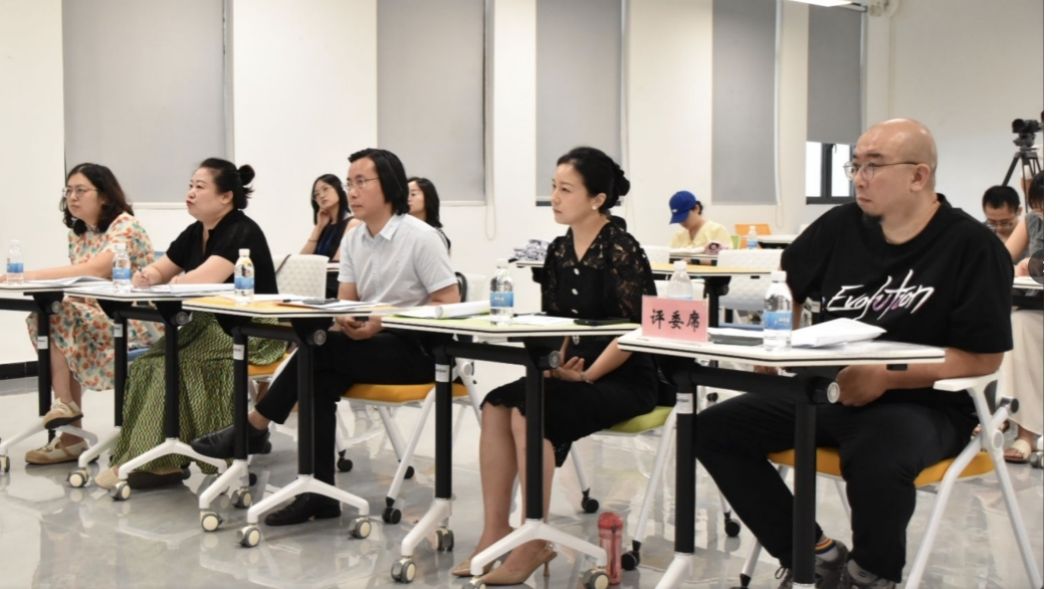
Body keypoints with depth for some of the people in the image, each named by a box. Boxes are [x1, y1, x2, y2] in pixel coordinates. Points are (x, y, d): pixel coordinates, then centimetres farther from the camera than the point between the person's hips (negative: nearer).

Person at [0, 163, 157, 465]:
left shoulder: (124, 225, -14)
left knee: (54, 318, -22)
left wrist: (33, 275, -31)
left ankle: (66, 405, -10)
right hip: (100, 318, 8)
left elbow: (97, 269, -30)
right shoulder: (77, 233, 12)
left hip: (137, 322, -8)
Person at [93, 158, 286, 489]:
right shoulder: (195, 233, 13)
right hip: (210, 325, 8)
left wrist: (171, 281, -6)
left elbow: (203, 279, -26)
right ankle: (137, 457, -19)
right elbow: (159, 272, 20)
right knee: (148, 363, -15)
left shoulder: (242, 232, -12)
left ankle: (159, 461, -23)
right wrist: (148, 276, -4)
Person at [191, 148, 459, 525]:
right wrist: (345, 320, -18)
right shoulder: (352, 241, 9)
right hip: (370, 343, 6)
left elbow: (450, 304, -14)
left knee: (320, 349, -25)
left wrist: (385, 320, -21)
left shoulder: (420, 237, -11)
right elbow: (344, 303, 7)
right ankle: (318, 493, -21)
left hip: (418, 350, -6)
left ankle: (253, 429, -9)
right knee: (321, 377, -24)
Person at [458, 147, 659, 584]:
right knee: (496, 405, -14)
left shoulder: (621, 251, -14)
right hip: (575, 370, 7)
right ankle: (496, 531, -10)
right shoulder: (559, 251, 8)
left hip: (624, 379, -7)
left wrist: (586, 376, -19)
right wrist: (555, 364, -5)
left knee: (530, 409, -26)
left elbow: (634, 330, -17)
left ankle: (535, 541, -16)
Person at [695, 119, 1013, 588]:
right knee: (715, 429, -8)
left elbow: (984, 357, -15)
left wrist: (885, 376, -23)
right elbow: (785, 284, 23)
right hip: (827, 393, 6)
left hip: (923, 404, -6)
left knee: (876, 459, -39)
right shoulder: (841, 226, 6)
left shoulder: (972, 247, -10)